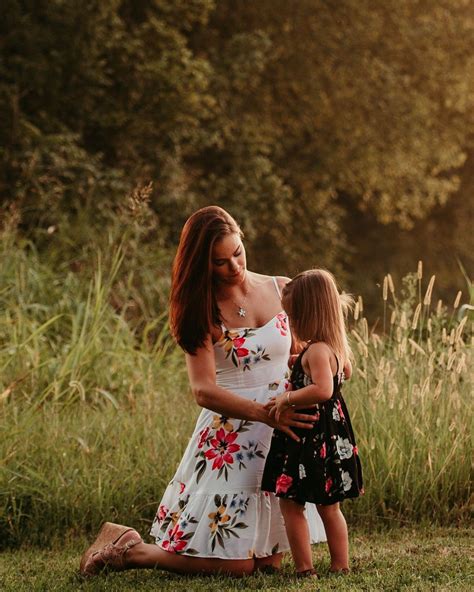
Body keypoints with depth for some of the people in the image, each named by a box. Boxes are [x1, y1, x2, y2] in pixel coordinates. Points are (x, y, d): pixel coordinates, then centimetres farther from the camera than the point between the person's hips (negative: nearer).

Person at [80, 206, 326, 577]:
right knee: (235, 565, -10)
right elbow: (204, 391, -14)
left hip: (284, 428, 4)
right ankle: (130, 549, 11)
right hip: (230, 434, -4)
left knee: (269, 562, 6)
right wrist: (266, 414, -26)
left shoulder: (281, 291, 4)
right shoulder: (203, 312, -5)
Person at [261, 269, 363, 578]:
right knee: (329, 506, 17)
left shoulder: (317, 350, -21)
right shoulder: (337, 346, 8)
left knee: (291, 503, 0)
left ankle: (304, 568, 2)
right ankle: (341, 565, 22)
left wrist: (287, 398, -25)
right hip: (333, 434, 10)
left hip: (311, 438, -10)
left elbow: (323, 390, -36)